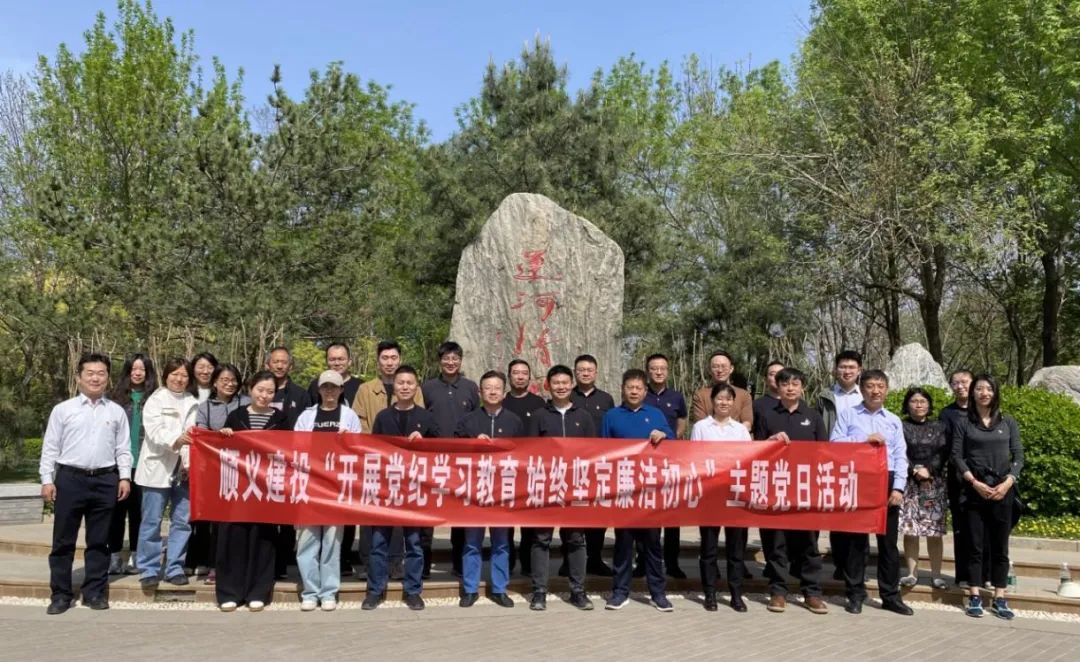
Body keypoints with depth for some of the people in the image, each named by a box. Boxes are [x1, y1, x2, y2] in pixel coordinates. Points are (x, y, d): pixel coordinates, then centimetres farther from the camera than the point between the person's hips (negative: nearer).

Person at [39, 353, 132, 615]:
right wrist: (47, 480, -3)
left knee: (99, 541, 8)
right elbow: (50, 447, 3)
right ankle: (60, 594, 14)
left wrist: (125, 477, -1)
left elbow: (123, 449, 8)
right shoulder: (62, 409, 3)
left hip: (105, 480, 1)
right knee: (63, 540, 4)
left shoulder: (116, 411, 7)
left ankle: (95, 592, 17)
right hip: (70, 478, -1)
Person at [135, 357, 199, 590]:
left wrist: (192, 462, -12)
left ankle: (175, 569, 14)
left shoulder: (193, 403, 9)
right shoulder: (155, 400, 2)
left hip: (184, 470, 3)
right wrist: (176, 440, -32)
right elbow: (155, 432, -13)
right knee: (152, 522, 2)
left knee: (182, 521, 4)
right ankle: (148, 570, 11)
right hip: (158, 468, -3)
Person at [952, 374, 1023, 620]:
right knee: (974, 545, 3)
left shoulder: (1008, 422, 8)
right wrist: (974, 483, -11)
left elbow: (1018, 456, 4)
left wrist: (1007, 483, -9)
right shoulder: (963, 423, 4)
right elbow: (956, 456, 0)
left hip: (1002, 492, 1)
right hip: (973, 491, -1)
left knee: (1000, 546, 4)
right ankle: (974, 597, 8)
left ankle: (999, 598, 11)